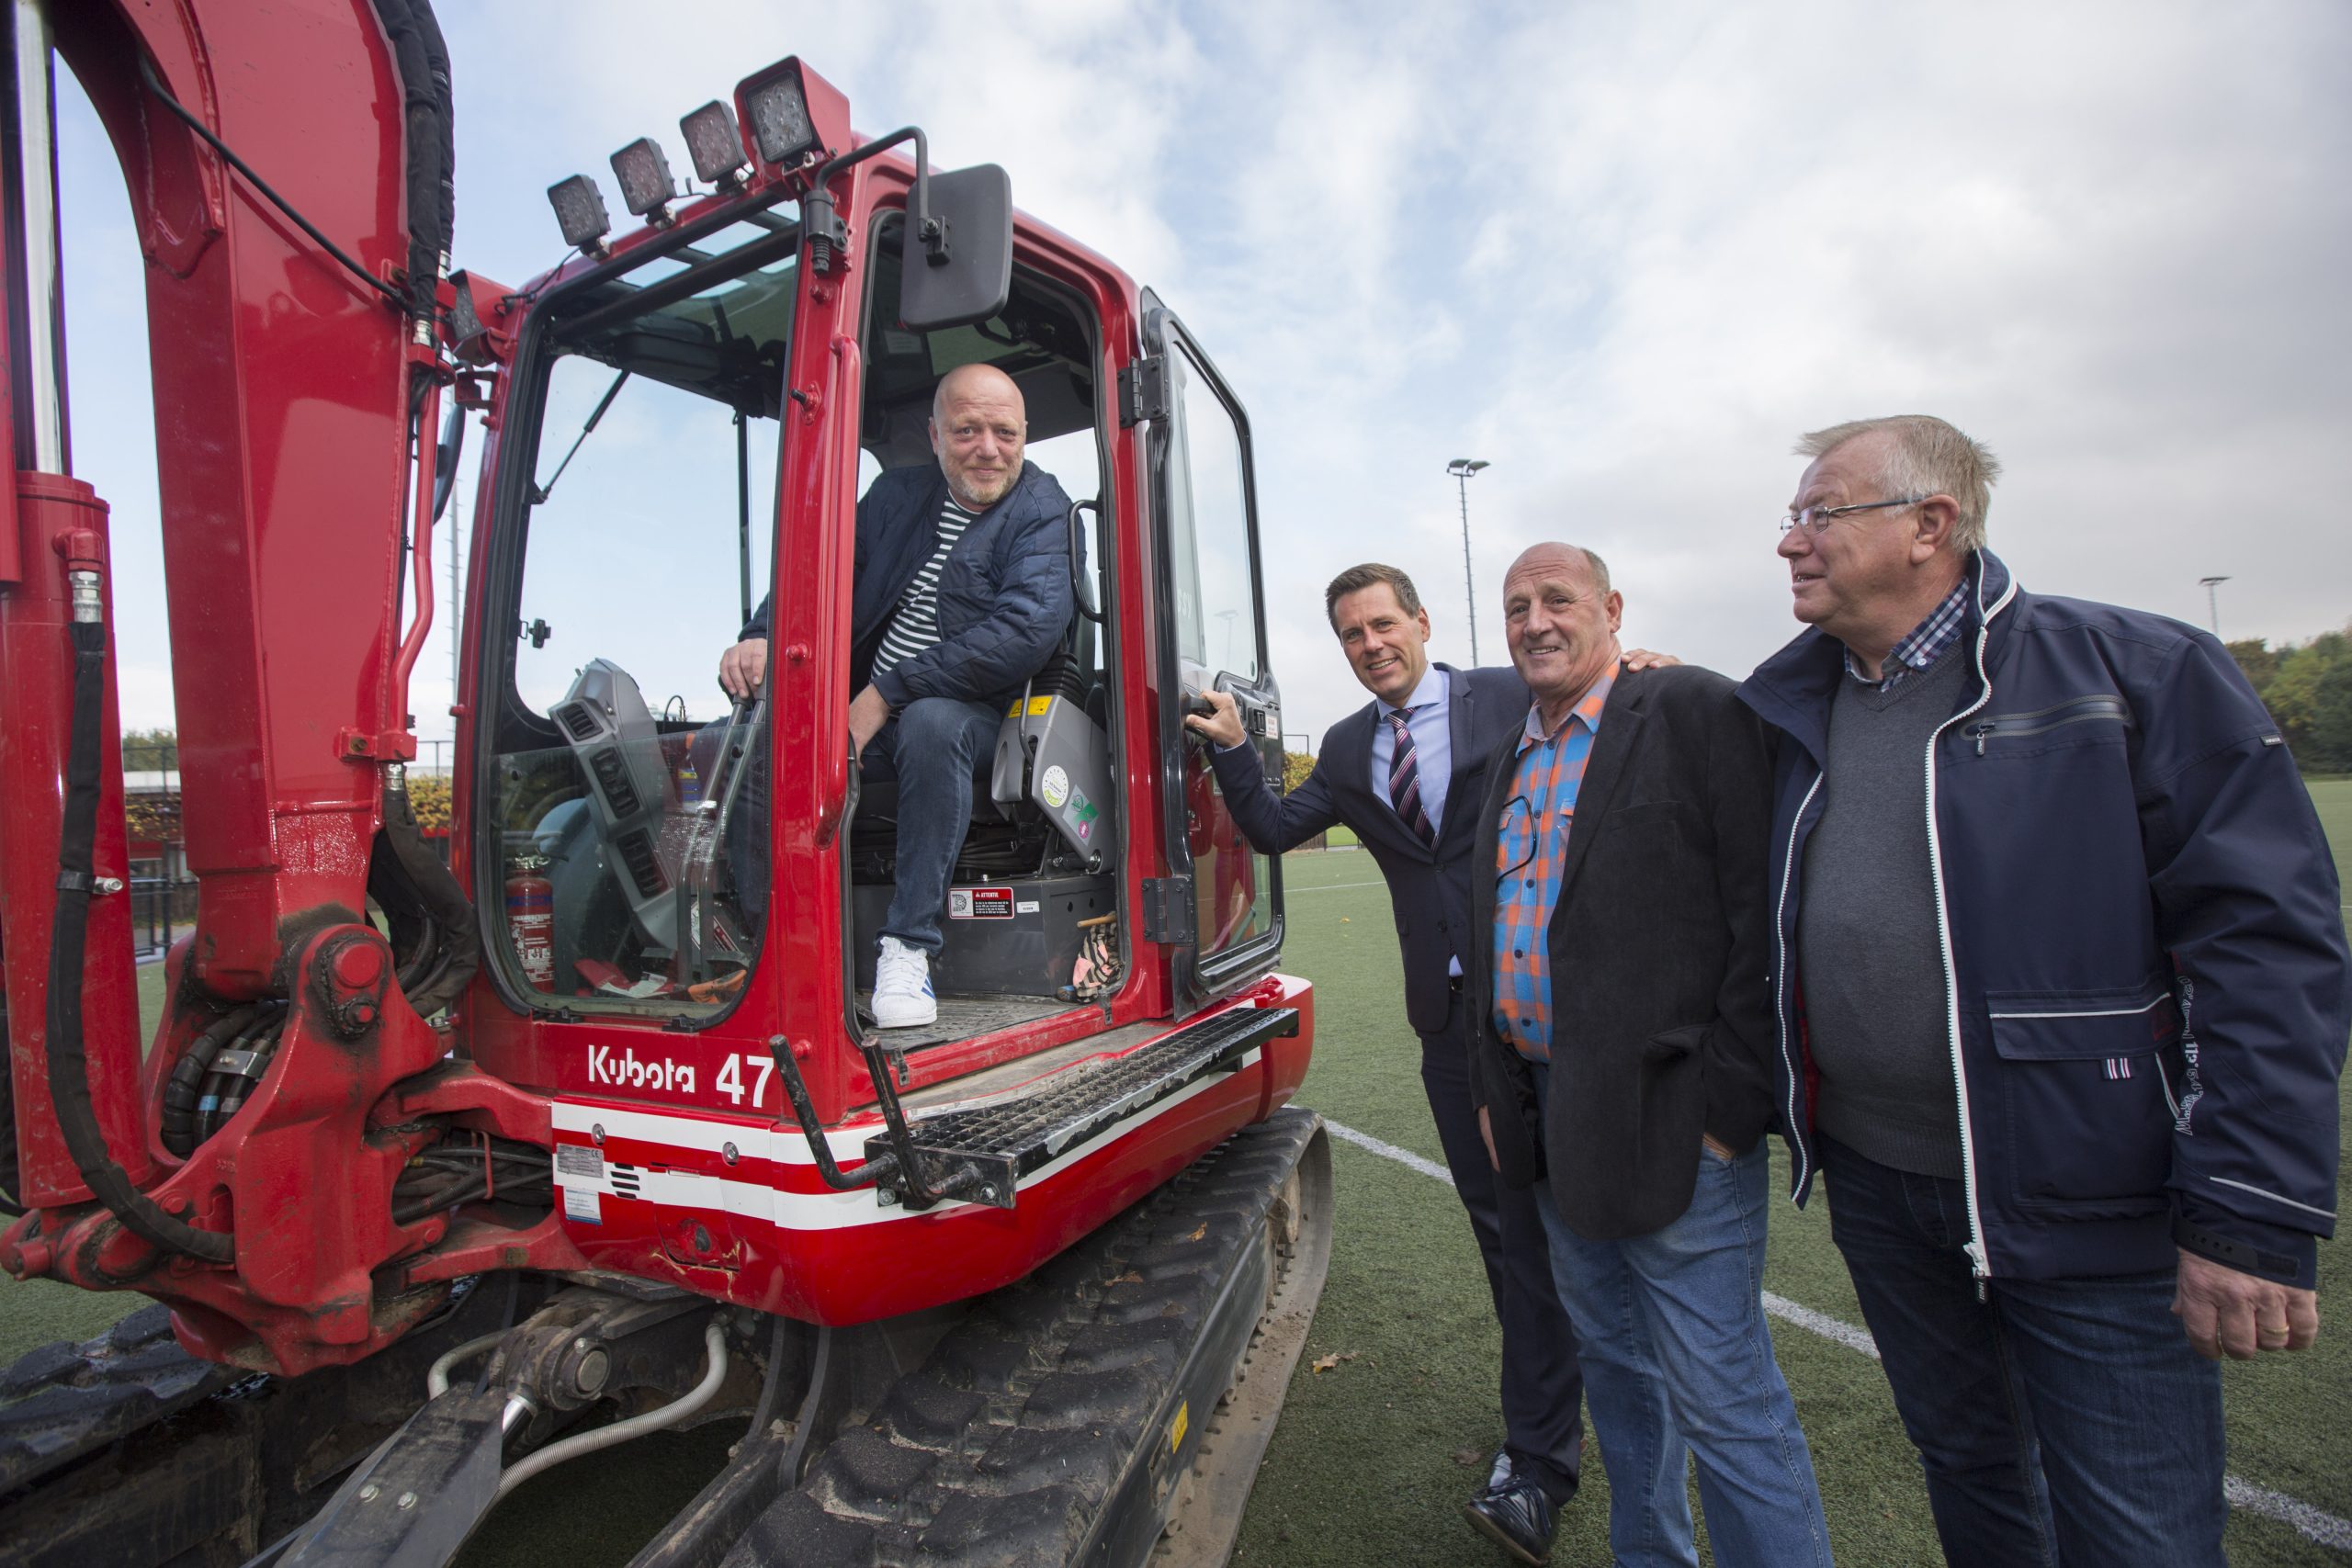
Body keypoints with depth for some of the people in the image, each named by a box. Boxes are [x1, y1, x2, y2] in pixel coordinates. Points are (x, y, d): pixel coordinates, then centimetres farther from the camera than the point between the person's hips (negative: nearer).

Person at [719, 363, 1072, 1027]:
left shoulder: (1043, 511, -5)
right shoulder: (895, 493, 13)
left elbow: (1028, 630, -21)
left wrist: (887, 694, -22)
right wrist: (761, 636, -11)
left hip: (968, 713, -5)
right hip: (861, 714, 5)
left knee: (931, 722, -38)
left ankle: (908, 946, -28)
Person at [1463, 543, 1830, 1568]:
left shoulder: (1695, 711, -8)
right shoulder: (1511, 760, 13)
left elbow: (1764, 913, -15)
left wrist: (1729, 1099, -17)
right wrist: (1494, 1087, 12)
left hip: (1674, 1118, -7)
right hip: (1549, 1118, 8)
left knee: (1720, 1396, 3)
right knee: (1613, 1361, 22)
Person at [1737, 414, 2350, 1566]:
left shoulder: (2136, 673, -11)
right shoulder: (1788, 707, 3)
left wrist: (2253, 1218, -17)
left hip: (2086, 1209, -4)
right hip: (1871, 1184, 4)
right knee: (1965, 1463, 23)